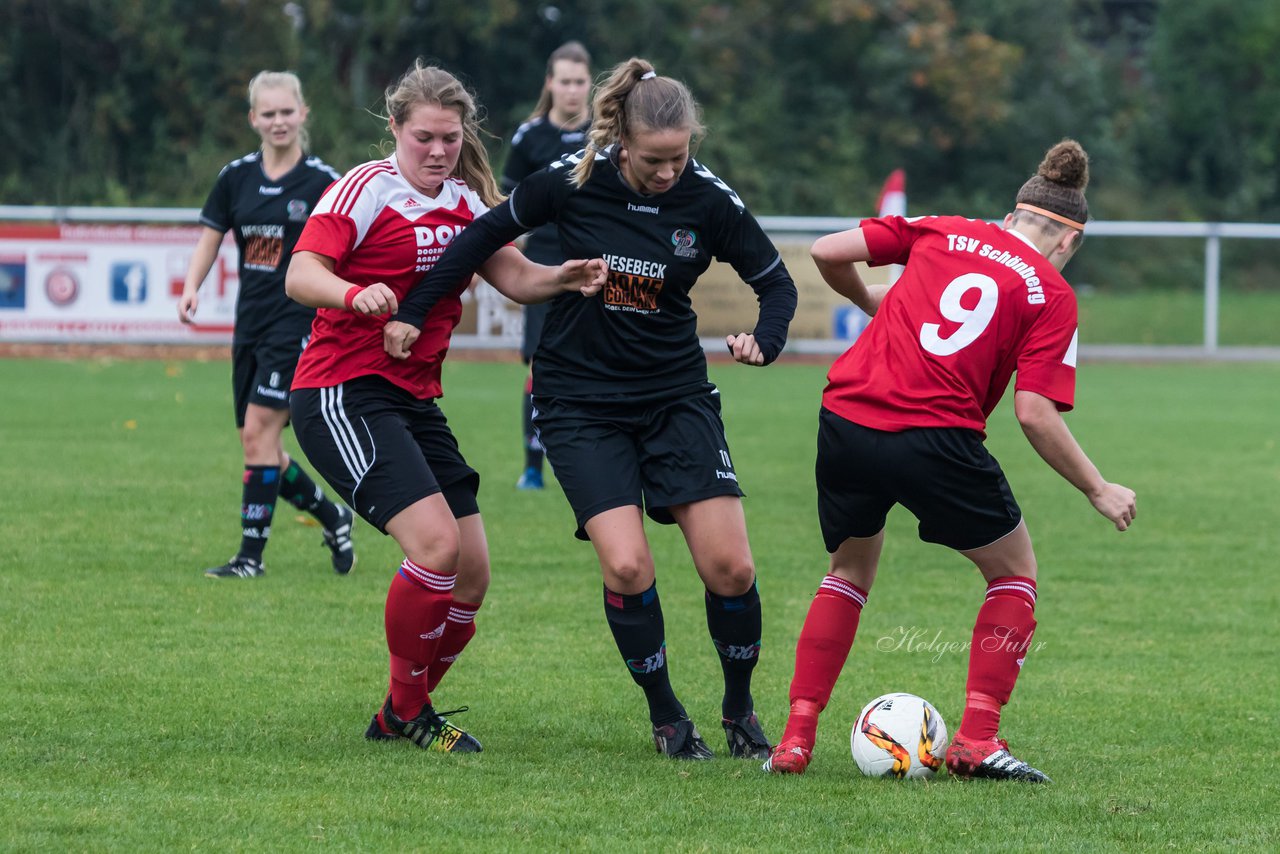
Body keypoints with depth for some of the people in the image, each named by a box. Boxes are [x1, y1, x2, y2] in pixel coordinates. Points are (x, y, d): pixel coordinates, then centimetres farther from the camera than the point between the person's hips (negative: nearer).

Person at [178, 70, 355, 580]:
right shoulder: (236, 177, 6)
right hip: (250, 323, 6)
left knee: (259, 432, -14)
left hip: (298, 322, -5)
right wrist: (191, 287, -7)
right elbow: (210, 238, 9)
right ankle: (333, 518, 28)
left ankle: (251, 554, -10)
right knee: (257, 445, 6)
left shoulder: (322, 181, -5)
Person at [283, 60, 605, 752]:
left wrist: (563, 278, -12)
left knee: (471, 578, 3)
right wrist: (356, 294, -40)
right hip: (343, 395, -8)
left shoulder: (465, 201, 11)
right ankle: (407, 710, -5)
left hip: (414, 402, 8)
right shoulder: (367, 189, -10)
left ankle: (397, 718, 21)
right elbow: (300, 275, -19)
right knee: (436, 544, -23)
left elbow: (513, 277, 10)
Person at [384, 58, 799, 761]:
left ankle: (739, 710, 16)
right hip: (581, 404, -1)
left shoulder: (708, 201, -10)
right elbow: (488, 235, 2)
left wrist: (763, 340, -19)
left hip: (676, 395, 1)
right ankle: (666, 717, 3)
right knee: (626, 566, -18)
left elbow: (777, 282, 1)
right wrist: (412, 312, 2)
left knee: (729, 567, -8)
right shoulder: (572, 182, -13)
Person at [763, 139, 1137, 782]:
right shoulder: (1052, 295, 5)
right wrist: (1098, 491, 6)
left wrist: (870, 301, 30)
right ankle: (976, 739, 6)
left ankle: (796, 739, 18)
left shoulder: (941, 233, 14)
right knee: (1014, 574, 20)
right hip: (937, 439, -4)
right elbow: (1035, 414, -5)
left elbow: (828, 252, 9)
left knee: (850, 571, 28)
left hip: (846, 421, 4)